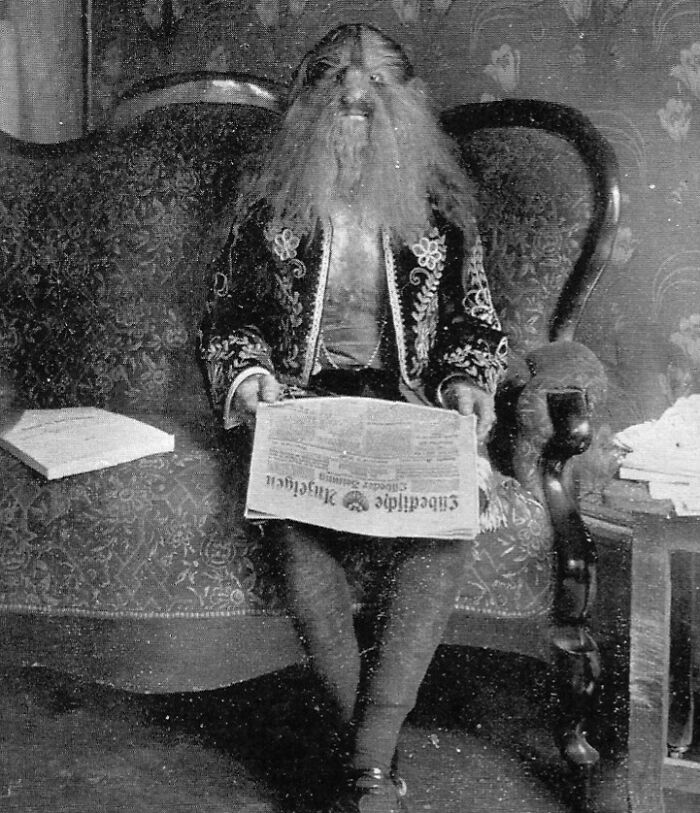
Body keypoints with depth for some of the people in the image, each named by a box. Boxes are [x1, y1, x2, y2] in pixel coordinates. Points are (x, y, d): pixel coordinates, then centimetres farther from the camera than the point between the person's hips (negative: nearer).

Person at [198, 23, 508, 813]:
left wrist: (466, 380, -3)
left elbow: (474, 319, 17)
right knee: (300, 531, -29)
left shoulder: (439, 206, 13)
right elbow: (225, 316, 16)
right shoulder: (269, 202, 12)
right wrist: (248, 372, -4)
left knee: (438, 536, -30)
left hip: (410, 408, 0)